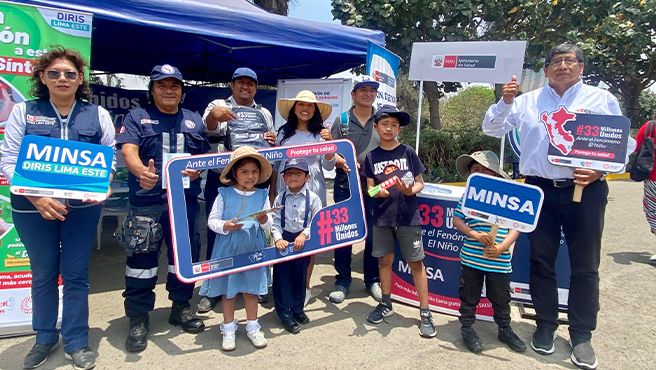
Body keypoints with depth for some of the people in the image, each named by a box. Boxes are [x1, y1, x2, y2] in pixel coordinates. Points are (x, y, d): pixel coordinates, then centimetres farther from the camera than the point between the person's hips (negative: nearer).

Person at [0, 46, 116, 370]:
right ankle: (45, 338, 31)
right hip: (32, 208, 1)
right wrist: (37, 198, -17)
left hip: (82, 207, 0)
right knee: (43, 274, 13)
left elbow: (110, 158, 3)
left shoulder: (97, 114, 4)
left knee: (76, 273, 7)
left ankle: (76, 341, 20)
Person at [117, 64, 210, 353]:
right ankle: (139, 318, 13)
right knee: (142, 257, 0)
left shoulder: (194, 120, 16)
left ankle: (181, 307, 28)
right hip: (146, 201, -3)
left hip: (185, 200, 4)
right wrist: (142, 172, -31)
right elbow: (128, 150, -10)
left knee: (186, 254, 11)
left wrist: (199, 169, -8)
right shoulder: (137, 117, 6)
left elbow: (208, 155, 16)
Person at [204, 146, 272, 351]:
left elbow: (268, 224, 4)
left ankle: (252, 327, 30)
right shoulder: (224, 194, -7)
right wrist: (224, 226, -22)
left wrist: (264, 221, -18)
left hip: (253, 249, 2)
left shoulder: (262, 195, 1)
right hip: (228, 248, -2)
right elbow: (212, 220, -4)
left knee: (251, 288, 13)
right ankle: (228, 329, 27)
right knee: (228, 290, 10)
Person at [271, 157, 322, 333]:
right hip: (284, 239, 0)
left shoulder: (312, 198, -6)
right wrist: (278, 239, -18)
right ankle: (285, 313, 18)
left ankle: (298, 309, 32)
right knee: (282, 275, 4)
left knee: (300, 275, 13)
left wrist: (303, 235, -19)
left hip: (303, 240, 0)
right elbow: (275, 221, -4)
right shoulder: (280, 198, -2)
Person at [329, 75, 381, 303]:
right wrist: (343, 162, -19)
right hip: (345, 187, -1)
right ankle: (342, 281, 20)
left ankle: (372, 280, 26)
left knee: (374, 235, 9)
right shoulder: (342, 120, 5)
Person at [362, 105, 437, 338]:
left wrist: (410, 190, -17)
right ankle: (386, 303, 30)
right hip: (382, 216, 2)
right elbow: (370, 187, 6)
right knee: (385, 260, 12)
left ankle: (425, 313, 10)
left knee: (416, 263, 2)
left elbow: (420, 183, 3)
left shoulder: (408, 152, 0)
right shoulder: (371, 157, 5)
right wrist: (377, 192, -15)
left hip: (408, 215, -2)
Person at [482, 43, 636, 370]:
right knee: (541, 261, 8)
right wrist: (505, 103, -10)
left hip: (586, 191, -1)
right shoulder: (527, 101, 9)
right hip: (540, 190, 1)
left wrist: (599, 170, -13)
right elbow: (492, 129, 8)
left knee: (585, 266, 5)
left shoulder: (602, 99, 7)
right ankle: (546, 325, 24)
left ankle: (581, 335, 19)